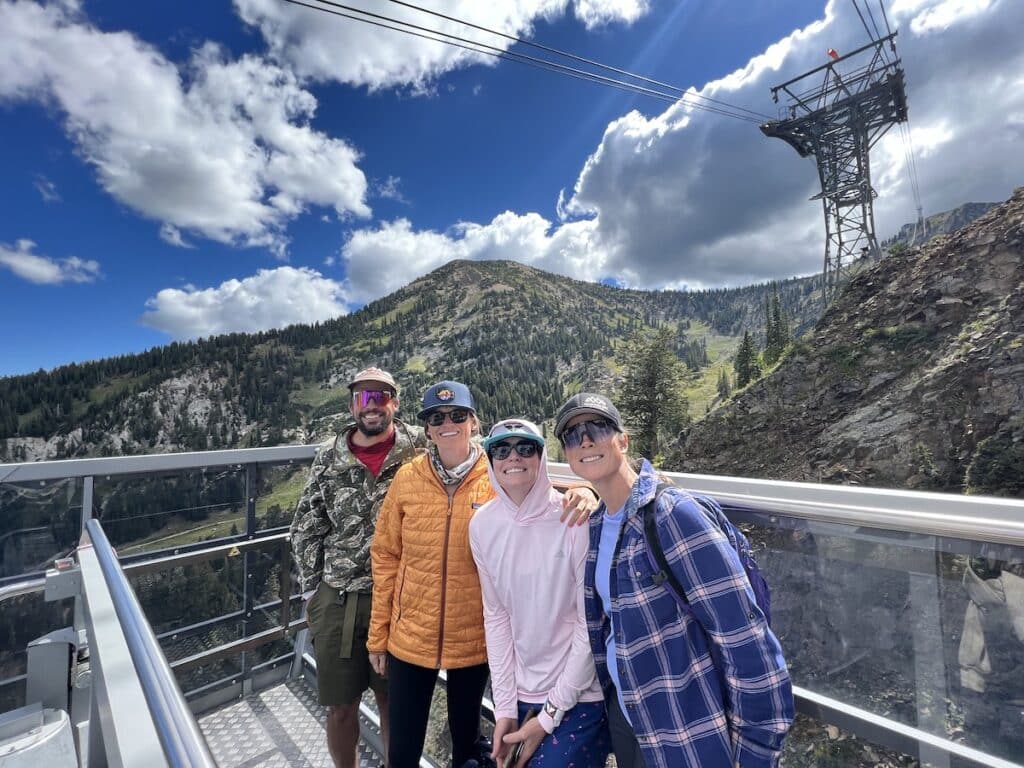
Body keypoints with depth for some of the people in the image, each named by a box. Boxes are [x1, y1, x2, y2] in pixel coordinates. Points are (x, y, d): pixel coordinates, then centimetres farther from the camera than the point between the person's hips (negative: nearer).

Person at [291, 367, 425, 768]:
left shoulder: (419, 447, -8)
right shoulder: (329, 457, -1)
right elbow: (305, 529, 7)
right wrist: (312, 590, 5)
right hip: (337, 600, 2)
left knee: (393, 702, 17)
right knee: (341, 707, 16)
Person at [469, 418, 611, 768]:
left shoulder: (575, 517, -21)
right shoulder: (482, 525, -8)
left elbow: (592, 623, -15)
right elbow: (496, 617, -1)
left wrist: (551, 713, -10)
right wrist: (504, 705, -1)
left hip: (581, 694, -3)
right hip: (520, 692, 4)